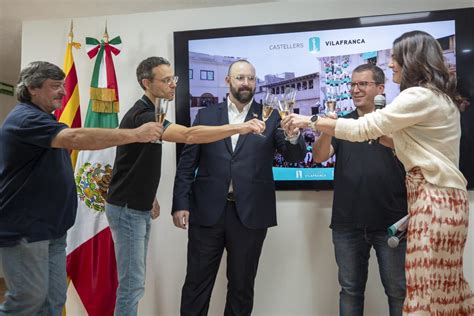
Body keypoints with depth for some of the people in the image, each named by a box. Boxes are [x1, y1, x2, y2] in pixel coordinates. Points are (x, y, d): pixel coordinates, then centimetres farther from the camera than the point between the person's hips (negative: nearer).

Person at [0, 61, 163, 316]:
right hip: (23, 230, -9)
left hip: (51, 229, 9)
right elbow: (76, 138, -33)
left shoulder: (42, 119, 17)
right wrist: (136, 134, -33)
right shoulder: (25, 118, -17)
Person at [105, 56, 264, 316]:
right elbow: (189, 135, -35)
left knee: (135, 281, 16)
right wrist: (239, 127, -38)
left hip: (140, 207, 10)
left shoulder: (150, 113, 11)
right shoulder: (141, 115, -21)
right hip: (127, 209, -10)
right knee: (132, 284, -3)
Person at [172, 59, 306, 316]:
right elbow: (187, 163, 6)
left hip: (250, 213, 0)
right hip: (207, 211, 1)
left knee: (242, 284, 13)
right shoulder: (206, 115, 7)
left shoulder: (271, 117, 5)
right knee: (197, 283, 10)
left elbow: (295, 156, -2)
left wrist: (293, 135, -23)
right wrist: (180, 204, -2)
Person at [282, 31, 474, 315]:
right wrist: (382, 134, 16)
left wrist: (310, 121, -7)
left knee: (429, 289, -4)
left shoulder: (419, 96, -13)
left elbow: (363, 128, -15)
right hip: (440, 195, 10)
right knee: (446, 285, 14)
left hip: (434, 197, -10)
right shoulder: (438, 97, 18)